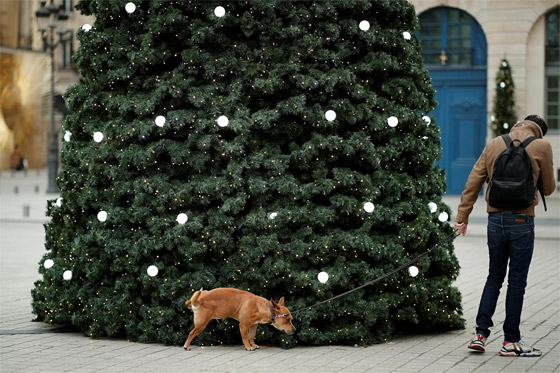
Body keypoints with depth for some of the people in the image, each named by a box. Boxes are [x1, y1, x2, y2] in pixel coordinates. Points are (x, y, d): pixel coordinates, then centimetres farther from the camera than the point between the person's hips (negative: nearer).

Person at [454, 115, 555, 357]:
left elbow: (473, 182, 3)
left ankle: (480, 334, 8)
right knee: (517, 282, 3)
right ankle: (510, 341, 7)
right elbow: (548, 188, 5)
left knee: (494, 278, 15)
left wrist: (462, 216, 4)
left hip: (495, 219, 4)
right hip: (522, 221, -3)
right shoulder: (541, 147, -2)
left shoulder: (493, 145, 8)